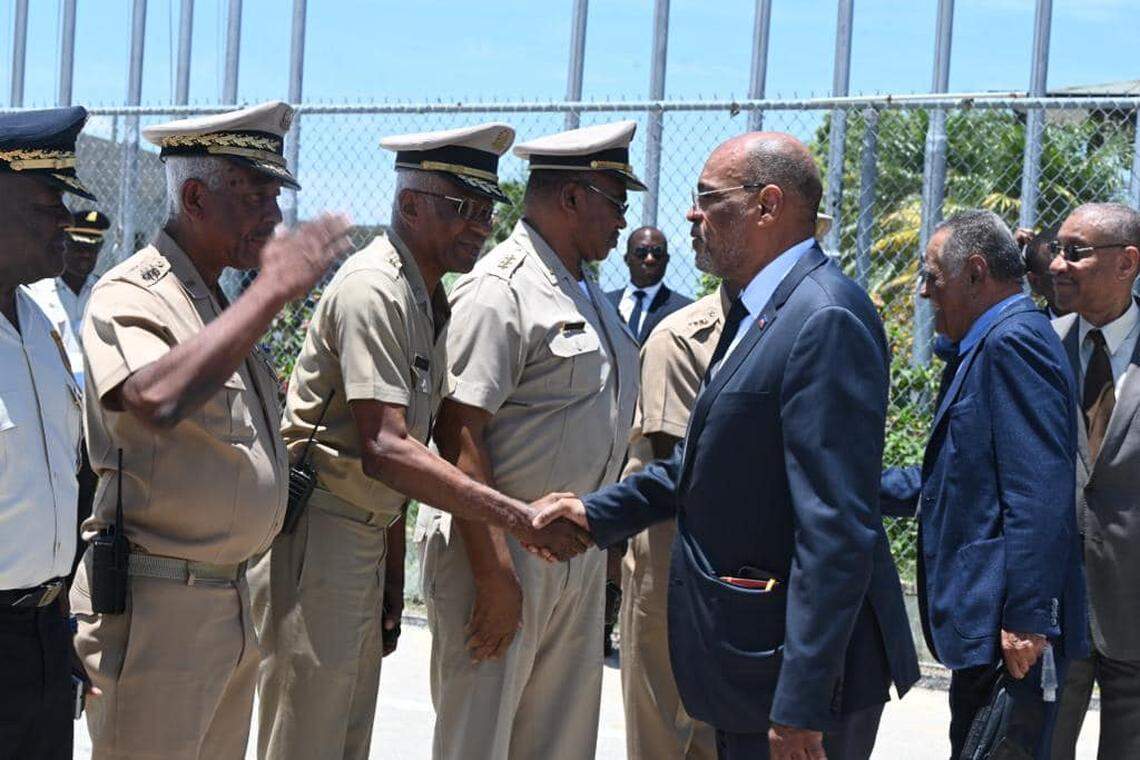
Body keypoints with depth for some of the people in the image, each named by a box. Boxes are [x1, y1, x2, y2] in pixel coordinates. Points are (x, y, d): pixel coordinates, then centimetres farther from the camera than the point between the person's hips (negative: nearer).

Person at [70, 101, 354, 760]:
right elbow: (158, 398, -34)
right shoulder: (130, 297, -12)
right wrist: (272, 292, -31)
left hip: (232, 602, 9)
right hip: (155, 606, -9)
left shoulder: (221, 305, 18)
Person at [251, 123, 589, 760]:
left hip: (366, 535, 10)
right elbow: (383, 450, -27)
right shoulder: (373, 290, -16)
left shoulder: (430, 301, 14)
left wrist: (393, 578, 18)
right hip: (316, 533, -10)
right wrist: (518, 516, -30)